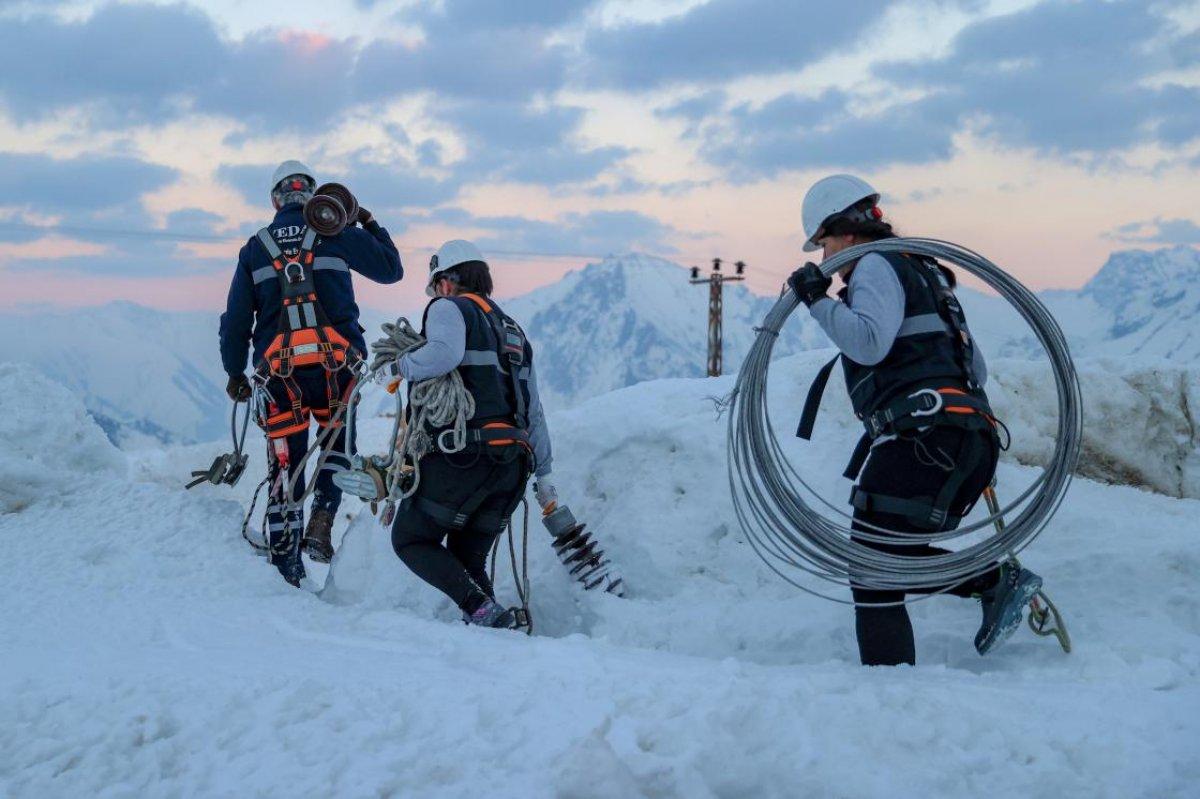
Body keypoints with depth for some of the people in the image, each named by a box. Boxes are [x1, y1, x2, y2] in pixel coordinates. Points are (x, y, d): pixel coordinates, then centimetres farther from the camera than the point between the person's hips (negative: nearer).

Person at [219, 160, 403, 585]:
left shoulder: (254, 248, 11)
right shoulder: (339, 234, 5)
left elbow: (236, 318, 11)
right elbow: (391, 269, 14)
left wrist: (234, 370, 21)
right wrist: (371, 226, 26)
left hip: (278, 370, 1)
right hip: (335, 363, -1)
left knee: (285, 465, 8)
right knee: (338, 442, 22)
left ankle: (285, 563, 8)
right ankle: (321, 521, 0)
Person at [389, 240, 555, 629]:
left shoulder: (450, 308, 2)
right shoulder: (514, 330, 26)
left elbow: (444, 354, -23)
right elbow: (534, 412, 24)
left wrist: (405, 365, -4)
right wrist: (544, 473, 25)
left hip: (463, 457, -7)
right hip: (513, 464, 7)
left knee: (411, 540, 5)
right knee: (468, 559, 16)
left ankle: (483, 612, -13)